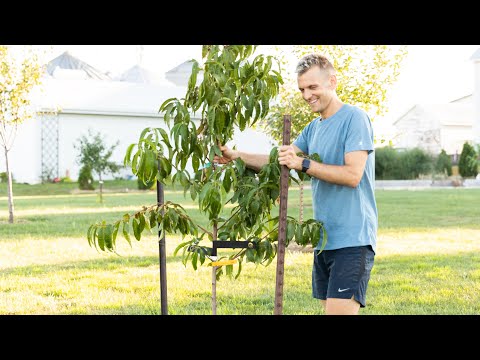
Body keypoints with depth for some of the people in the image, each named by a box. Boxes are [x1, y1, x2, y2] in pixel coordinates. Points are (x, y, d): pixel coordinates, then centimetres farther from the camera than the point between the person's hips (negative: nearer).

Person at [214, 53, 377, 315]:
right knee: (329, 309, 11)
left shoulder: (354, 118, -10)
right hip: (324, 239, 8)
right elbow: (280, 160, 15)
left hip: (352, 239, -8)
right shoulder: (313, 128, 17)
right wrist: (236, 156, 2)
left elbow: (353, 174, -19)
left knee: (338, 309, -15)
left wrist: (303, 163, -22)